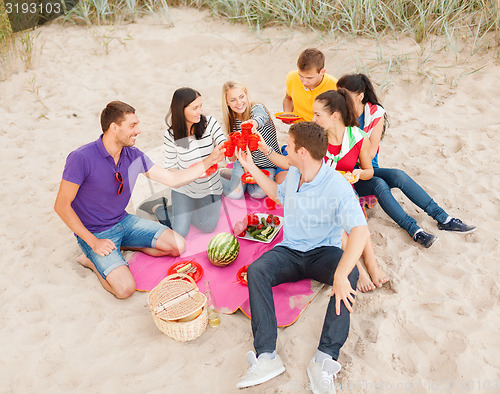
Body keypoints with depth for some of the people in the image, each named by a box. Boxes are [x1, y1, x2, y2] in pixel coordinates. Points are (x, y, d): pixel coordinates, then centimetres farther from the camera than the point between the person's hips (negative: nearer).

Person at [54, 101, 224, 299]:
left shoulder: (134, 156, -7)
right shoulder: (81, 158, -24)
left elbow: (173, 178, 1)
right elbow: (62, 206, -17)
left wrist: (210, 160, -4)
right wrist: (93, 242, -17)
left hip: (124, 222, 6)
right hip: (95, 233, -5)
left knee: (178, 245, -4)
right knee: (125, 288, -23)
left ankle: (123, 245, 11)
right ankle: (93, 261, 6)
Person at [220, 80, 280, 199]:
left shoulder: (257, 108, -21)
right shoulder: (232, 120, -7)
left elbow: (260, 117, -49)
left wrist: (254, 123, -74)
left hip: (267, 163, -2)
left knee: (258, 193, -23)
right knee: (234, 193, -15)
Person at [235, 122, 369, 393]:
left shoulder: (337, 186, -19)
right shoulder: (293, 174, 4)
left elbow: (360, 231, -31)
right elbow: (278, 194, 27)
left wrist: (341, 274, -42)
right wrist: (251, 168, 22)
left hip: (323, 252, -4)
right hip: (290, 251, 5)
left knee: (350, 274, -36)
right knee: (256, 271, -24)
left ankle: (325, 359, -37)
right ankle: (266, 357, -30)